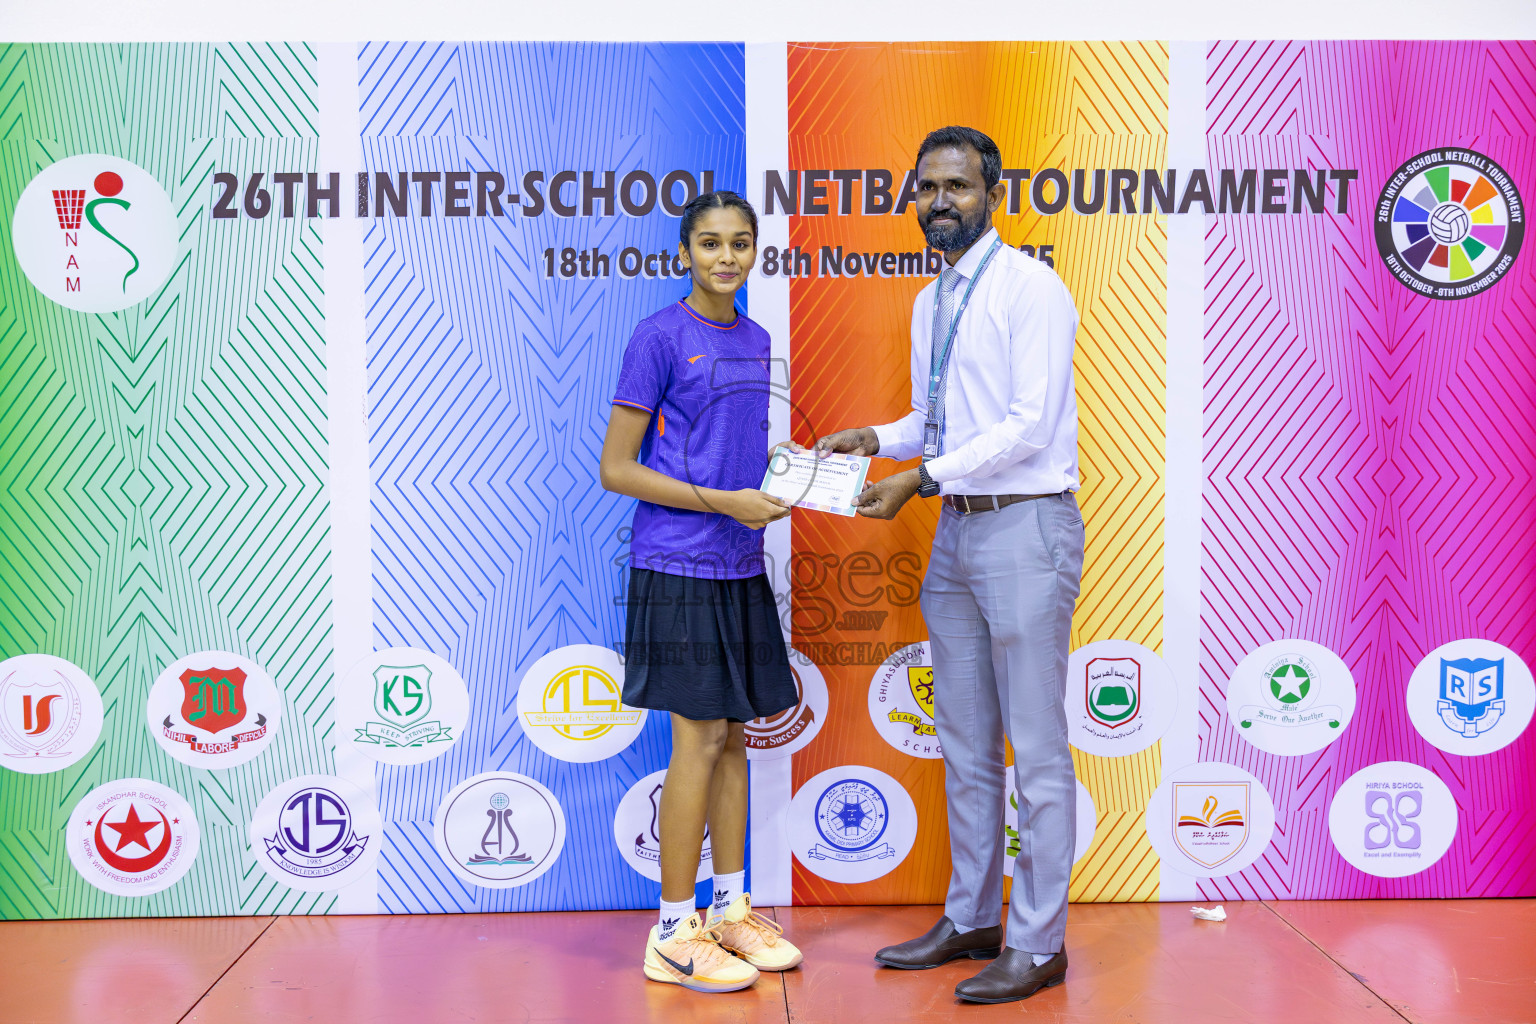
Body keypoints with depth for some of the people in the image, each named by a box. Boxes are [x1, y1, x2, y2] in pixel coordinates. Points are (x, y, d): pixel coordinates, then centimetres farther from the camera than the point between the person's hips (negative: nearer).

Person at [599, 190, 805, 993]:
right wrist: (724, 502, -16)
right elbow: (616, 470, -11)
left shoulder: (755, 342, 13)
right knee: (700, 740, -4)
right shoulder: (659, 337, -8)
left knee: (733, 735, 12)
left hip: (740, 567, 7)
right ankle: (673, 934, 9)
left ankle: (730, 910, 25)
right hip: (678, 566, -7)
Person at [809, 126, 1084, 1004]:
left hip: (1025, 527, -9)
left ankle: (1039, 944, 10)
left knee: (1035, 748, -1)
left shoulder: (1030, 289, -10)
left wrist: (920, 477, -18)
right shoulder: (931, 303, 15)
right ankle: (971, 919, 29)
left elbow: (1030, 425, -18)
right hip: (957, 532, 9)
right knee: (965, 743, 15)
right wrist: (876, 438, 6)